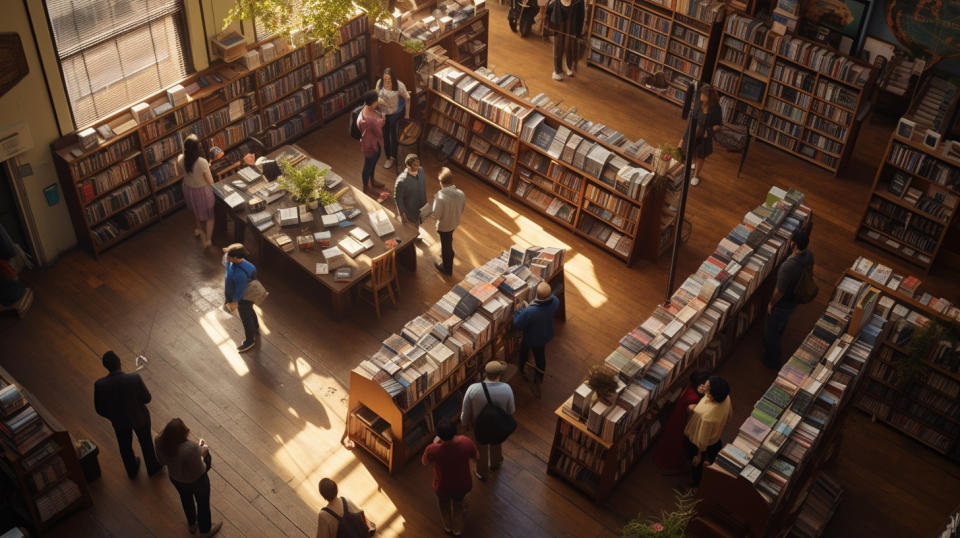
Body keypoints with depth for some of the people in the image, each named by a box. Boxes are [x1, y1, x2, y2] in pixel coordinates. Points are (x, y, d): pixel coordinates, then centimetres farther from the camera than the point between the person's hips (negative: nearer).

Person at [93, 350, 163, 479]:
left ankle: (132, 471, 54)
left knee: (125, 447, 29)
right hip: (139, 418, -1)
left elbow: (99, 409, -13)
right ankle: (153, 468, 50)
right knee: (146, 443, 27)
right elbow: (147, 398, -18)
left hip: (119, 421, 2)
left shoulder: (99, 385, -27)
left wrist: (112, 416, 6)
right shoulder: (135, 379, -32)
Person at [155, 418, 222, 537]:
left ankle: (192, 524, 62)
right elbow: (199, 470, -27)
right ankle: (206, 530, 53)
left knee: (186, 498, 35)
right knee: (203, 502, 27)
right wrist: (203, 451, -11)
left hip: (175, 478, 5)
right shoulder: (191, 447, -44)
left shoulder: (160, 442, -27)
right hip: (196, 480, -4)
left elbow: (164, 460, -6)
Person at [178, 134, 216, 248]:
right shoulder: (202, 162, -36)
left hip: (188, 189, 5)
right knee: (209, 215, 21)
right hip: (202, 191, -5)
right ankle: (208, 239, 32)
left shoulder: (181, 159, -21)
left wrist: (186, 144, -1)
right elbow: (210, 181, -23)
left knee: (196, 209, 35)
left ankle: (198, 229, 59)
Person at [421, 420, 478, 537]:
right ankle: (457, 530, 58)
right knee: (458, 505, 34)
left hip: (443, 487, -1)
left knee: (444, 506, 34)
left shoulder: (433, 450, -36)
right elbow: (475, 457, -8)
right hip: (463, 485, 1)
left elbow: (424, 462, -12)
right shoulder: (466, 442, -31)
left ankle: (448, 527, 60)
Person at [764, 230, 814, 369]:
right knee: (781, 325, 34)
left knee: (771, 331, 18)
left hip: (782, 304, -7)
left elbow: (779, 291, -29)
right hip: (796, 299, 8)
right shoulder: (809, 255, -19)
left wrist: (771, 303, -11)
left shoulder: (788, 266, -43)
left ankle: (773, 361, 36)